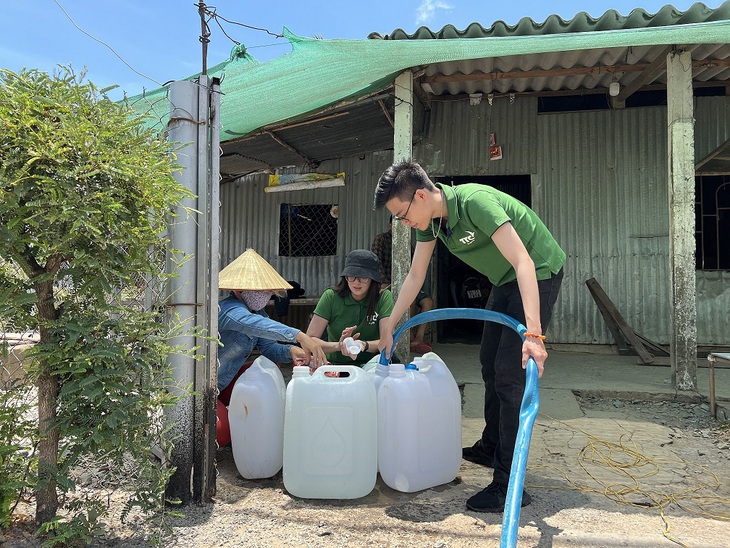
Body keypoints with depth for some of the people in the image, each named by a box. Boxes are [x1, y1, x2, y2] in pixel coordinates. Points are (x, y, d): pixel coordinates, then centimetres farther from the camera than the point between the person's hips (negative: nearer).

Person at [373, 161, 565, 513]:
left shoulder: (475, 201, -31)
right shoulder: (430, 219, -6)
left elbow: (523, 262, -37)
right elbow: (415, 276, 3)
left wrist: (534, 333, -44)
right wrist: (389, 326, 3)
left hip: (537, 273, -9)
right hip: (505, 280, 9)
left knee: (510, 374, -13)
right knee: (490, 365, 16)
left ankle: (509, 484, -5)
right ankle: (491, 447, 35)